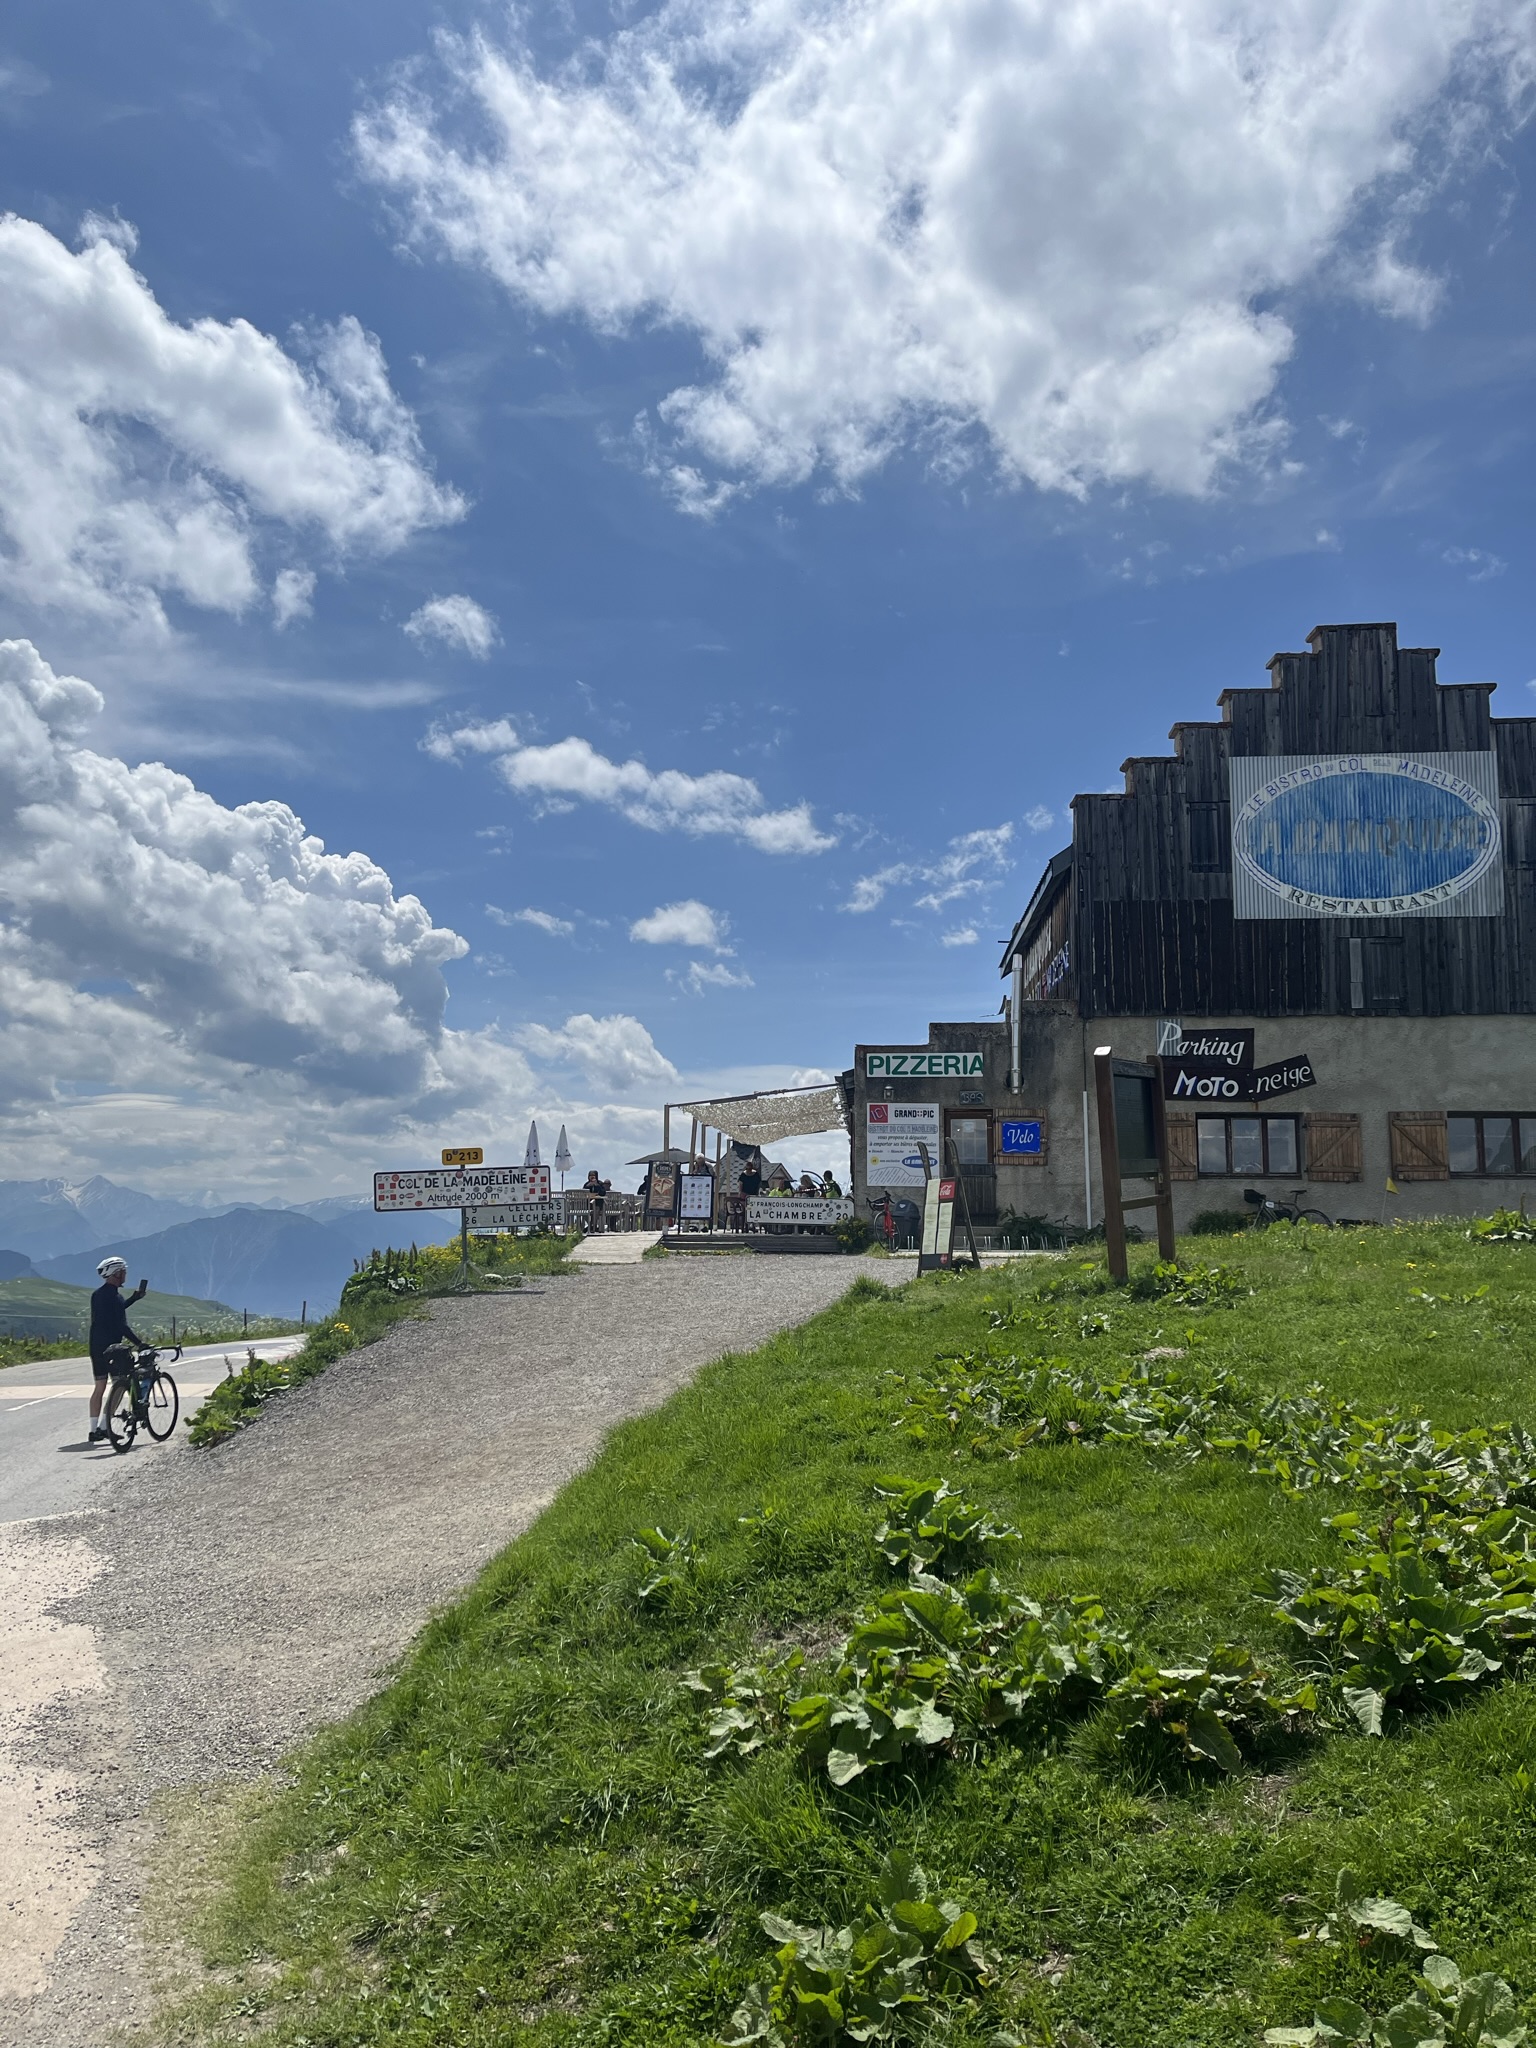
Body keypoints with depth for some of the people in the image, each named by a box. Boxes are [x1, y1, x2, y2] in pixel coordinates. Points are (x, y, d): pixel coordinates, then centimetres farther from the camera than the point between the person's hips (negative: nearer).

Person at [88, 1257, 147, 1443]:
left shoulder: (98, 1294, 14)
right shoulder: (112, 1295, -16)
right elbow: (119, 1325, -20)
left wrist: (134, 1298, 27)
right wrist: (139, 1342, -18)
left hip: (96, 1346, 9)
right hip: (111, 1346, -9)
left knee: (99, 1387, 11)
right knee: (119, 1385, -3)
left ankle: (94, 1431, 12)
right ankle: (103, 1426, -8)